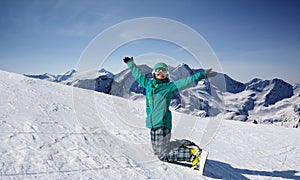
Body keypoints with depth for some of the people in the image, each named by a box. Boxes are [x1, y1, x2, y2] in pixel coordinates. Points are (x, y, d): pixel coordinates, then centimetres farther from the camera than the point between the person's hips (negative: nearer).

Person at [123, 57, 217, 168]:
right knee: (158, 150, 14)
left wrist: (203, 75, -12)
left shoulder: (169, 87, 0)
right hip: (153, 125, 7)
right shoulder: (148, 84, 14)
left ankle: (193, 154, 0)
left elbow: (187, 82, -5)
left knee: (163, 155, -8)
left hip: (162, 124, -7)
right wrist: (130, 63, 41)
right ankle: (185, 145, 21)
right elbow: (138, 74, 30)